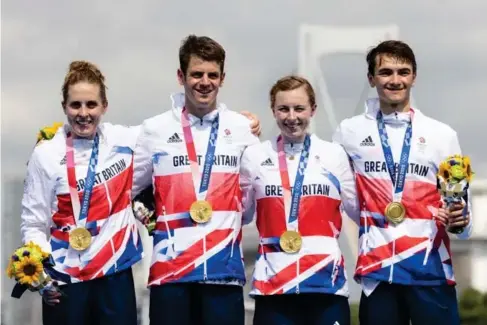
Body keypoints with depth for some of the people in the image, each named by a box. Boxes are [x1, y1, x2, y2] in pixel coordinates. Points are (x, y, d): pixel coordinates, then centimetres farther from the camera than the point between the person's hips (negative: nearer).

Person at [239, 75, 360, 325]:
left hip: (327, 282, 0)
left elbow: (361, 211, 11)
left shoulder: (334, 154, 8)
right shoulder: (255, 156, 8)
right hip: (273, 284, 0)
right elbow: (241, 214, 15)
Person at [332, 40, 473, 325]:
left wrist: (459, 221, -11)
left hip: (432, 269, 0)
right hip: (377, 270, 1)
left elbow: (460, 203, 10)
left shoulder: (442, 134, 10)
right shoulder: (349, 132, 10)